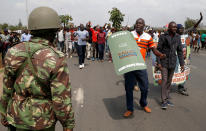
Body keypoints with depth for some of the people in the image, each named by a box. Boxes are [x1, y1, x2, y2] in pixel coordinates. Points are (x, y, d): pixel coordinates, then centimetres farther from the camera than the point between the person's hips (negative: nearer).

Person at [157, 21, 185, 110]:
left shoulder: (178, 37, 5)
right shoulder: (163, 36, -7)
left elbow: (180, 51, 8)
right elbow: (158, 50, -5)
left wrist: (182, 63, 4)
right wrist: (158, 62, -11)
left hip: (173, 62, 4)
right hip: (164, 62, -4)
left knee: (169, 81, 10)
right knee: (164, 80, -7)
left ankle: (167, 98, 21)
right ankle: (164, 101, 0)